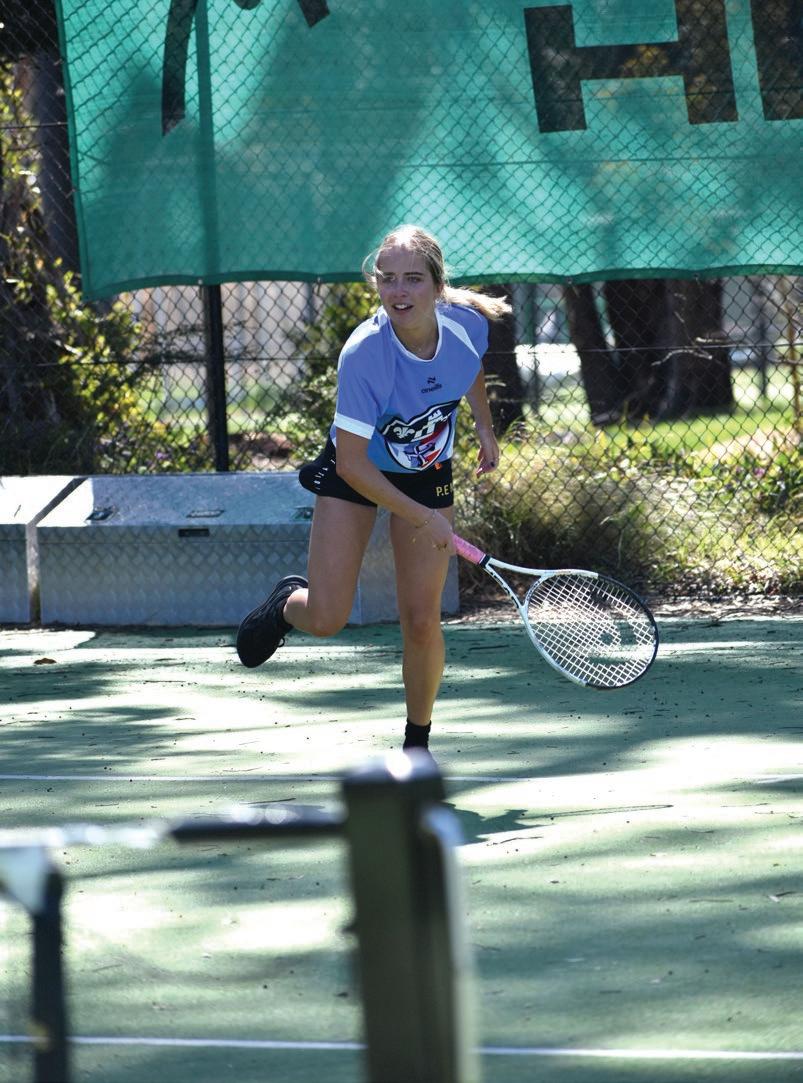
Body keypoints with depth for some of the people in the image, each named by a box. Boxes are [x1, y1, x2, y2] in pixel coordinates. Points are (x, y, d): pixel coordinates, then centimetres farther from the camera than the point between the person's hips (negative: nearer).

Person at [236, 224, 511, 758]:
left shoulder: (468, 325, -22)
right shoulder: (363, 354, -35)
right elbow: (352, 464, -28)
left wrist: (485, 428, 8)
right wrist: (422, 518, -26)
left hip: (429, 474, 3)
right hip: (357, 471, -3)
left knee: (422, 621, -3)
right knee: (326, 619, -8)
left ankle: (417, 745, 18)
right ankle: (289, 602, 31)